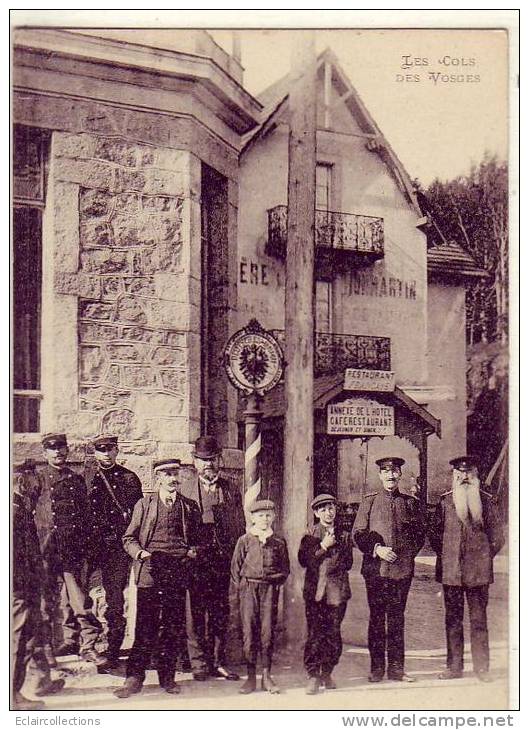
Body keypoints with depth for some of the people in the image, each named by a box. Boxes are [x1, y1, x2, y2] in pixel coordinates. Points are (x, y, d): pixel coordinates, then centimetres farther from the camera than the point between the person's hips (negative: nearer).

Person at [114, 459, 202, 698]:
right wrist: (140, 553, -9)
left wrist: (193, 552, 1)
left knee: (173, 628, 5)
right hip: (150, 572, -2)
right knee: (145, 627, -5)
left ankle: (167, 677, 16)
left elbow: (198, 539, 22)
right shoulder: (144, 504, 8)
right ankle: (135, 678, 3)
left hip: (178, 573, 2)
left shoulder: (190, 507, 13)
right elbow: (128, 539, 9)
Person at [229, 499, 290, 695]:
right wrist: (234, 599, 1)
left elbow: (285, 570, 15)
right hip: (248, 588, -1)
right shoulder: (244, 540, 4)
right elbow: (235, 570, 5)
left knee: (268, 631, 0)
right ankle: (250, 677, 7)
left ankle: (266, 676, 10)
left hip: (269, 589, 1)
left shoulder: (279, 542, 8)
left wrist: (274, 580, -3)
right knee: (249, 632, -2)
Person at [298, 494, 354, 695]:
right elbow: (303, 560, -3)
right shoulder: (310, 535, 7)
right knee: (314, 634, -5)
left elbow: (348, 563, 11)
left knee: (333, 634, 4)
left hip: (337, 590, 2)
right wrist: (323, 546, -9)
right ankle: (313, 676, 1)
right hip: (314, 590, -2)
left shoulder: (344, 535, 12)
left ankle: (327, 673, 19)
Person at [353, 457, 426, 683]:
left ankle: (396, 668, 11)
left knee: (397, 617, 5)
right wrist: (377, 549, -10)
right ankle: (377, 668, 11)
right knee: (376, 617, 3)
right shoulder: (369, 501, 5)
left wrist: (408, 554, 3)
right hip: (375, 568, -1)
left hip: (402, 568, 1)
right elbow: (358, 533, 2)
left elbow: (420, 533, 15)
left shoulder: (411, 503, 9)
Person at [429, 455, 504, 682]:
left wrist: (485, 557, 5)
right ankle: (454, 666, 13)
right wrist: (444, 554, 6)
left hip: (478, 570, -1)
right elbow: (434, 532, 11)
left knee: (479, 619, 3)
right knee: (453, 619, 6)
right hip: (451, 570, 1)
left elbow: (497, 534, 8)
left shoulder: (486, 500, 3)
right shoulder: (445, 501, 5)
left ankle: (481, 668, 10)